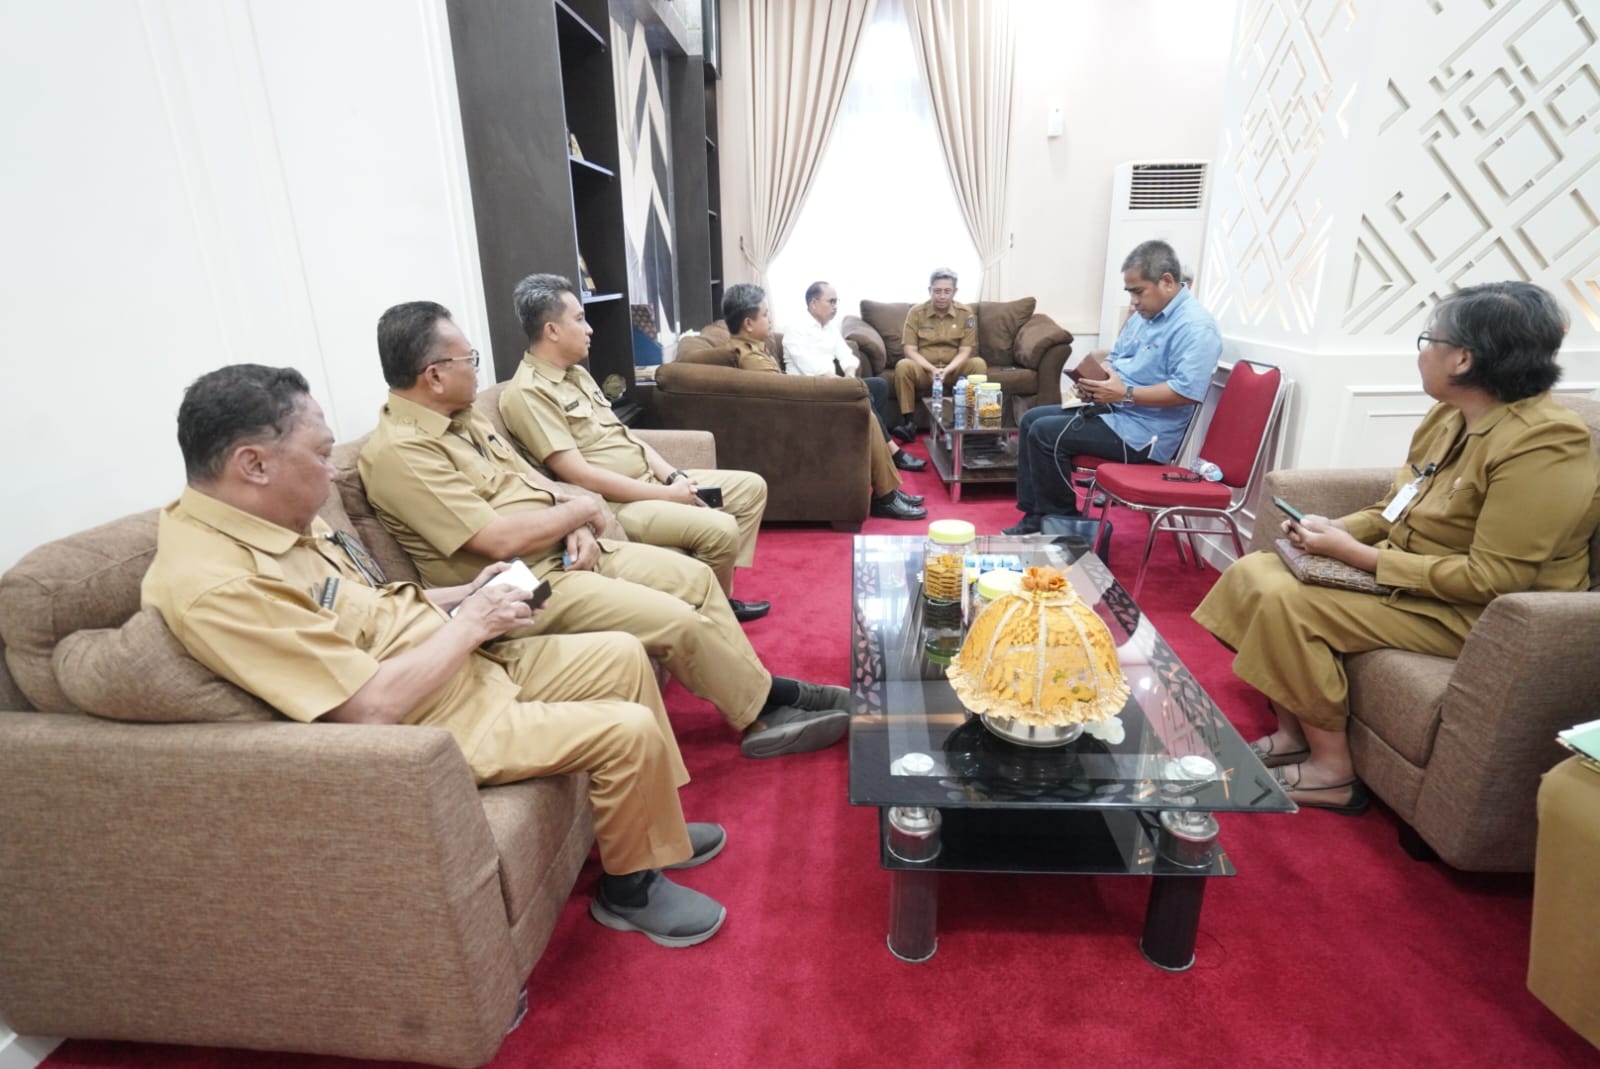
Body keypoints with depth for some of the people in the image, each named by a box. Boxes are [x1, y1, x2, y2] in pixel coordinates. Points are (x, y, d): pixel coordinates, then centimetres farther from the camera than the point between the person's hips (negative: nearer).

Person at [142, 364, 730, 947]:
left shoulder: (268, 521, 3)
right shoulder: (215, 584, -27)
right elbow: (374, 706, -28)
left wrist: (460, 595, 3)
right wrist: (469, 623, -17)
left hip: (470, 667, 10)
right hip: (429, 726, -10)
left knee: (623, 654, 9)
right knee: (630, 730, -17)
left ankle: (650, 822, 26)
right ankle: (630, 887, 11)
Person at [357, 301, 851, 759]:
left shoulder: (463, 417, 11)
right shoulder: (399, 452, -18)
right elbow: (500, 540, -25)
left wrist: (575, 527, -4)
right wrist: (581, 509, -10)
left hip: (566, 550, 10)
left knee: (695, 576, 1)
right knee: (679, 622, -18)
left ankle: (760, 697, 9)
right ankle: (769, 707, 4)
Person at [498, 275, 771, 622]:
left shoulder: (578, 373, 14)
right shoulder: (528, 392, -15)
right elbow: (579, 476, -21)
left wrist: (672, 476, 0)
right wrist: (665, 495, -18)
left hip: (651, 480, 10)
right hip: (613, 503, -10)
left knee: (752, 486, 7)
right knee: (719, 528, -27)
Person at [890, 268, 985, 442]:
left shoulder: (966, 313, -1)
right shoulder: (916, 312, -3)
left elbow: (965, 352, -5)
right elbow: (909, 350, -9)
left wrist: (947, 370, -24)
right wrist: (932, 369, -24)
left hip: (953, 369, 1)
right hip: (925, 369, -1)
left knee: (978, 363, -28)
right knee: (903, 366, -32)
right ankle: (909, 422, -25)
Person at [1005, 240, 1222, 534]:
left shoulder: (1194, 326, -18)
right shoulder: (1143, 314, 13)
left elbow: (1188, 391, -26)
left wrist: (1125, 394, -26)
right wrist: (1092, 381, -2)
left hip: (1143, 431, -10)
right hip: (1112, 411, 10)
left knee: (1045, 433, -20)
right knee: (1031, 420, 5)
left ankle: (1064, 520, -2)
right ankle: (1036, 515, 6)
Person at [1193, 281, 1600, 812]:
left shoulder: (1541, 446, -22)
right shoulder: (1450, 414, 5)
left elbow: (1494, 579, -26)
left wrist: (1359, 556, -25)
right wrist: (1335, 530, -7)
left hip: (1474, 613, -9)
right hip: (1406, 576, 9)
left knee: (1287, 603, -26)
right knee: (1254, 572, -5)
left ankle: (1332, 771, -8)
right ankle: (1293, 734, 4)